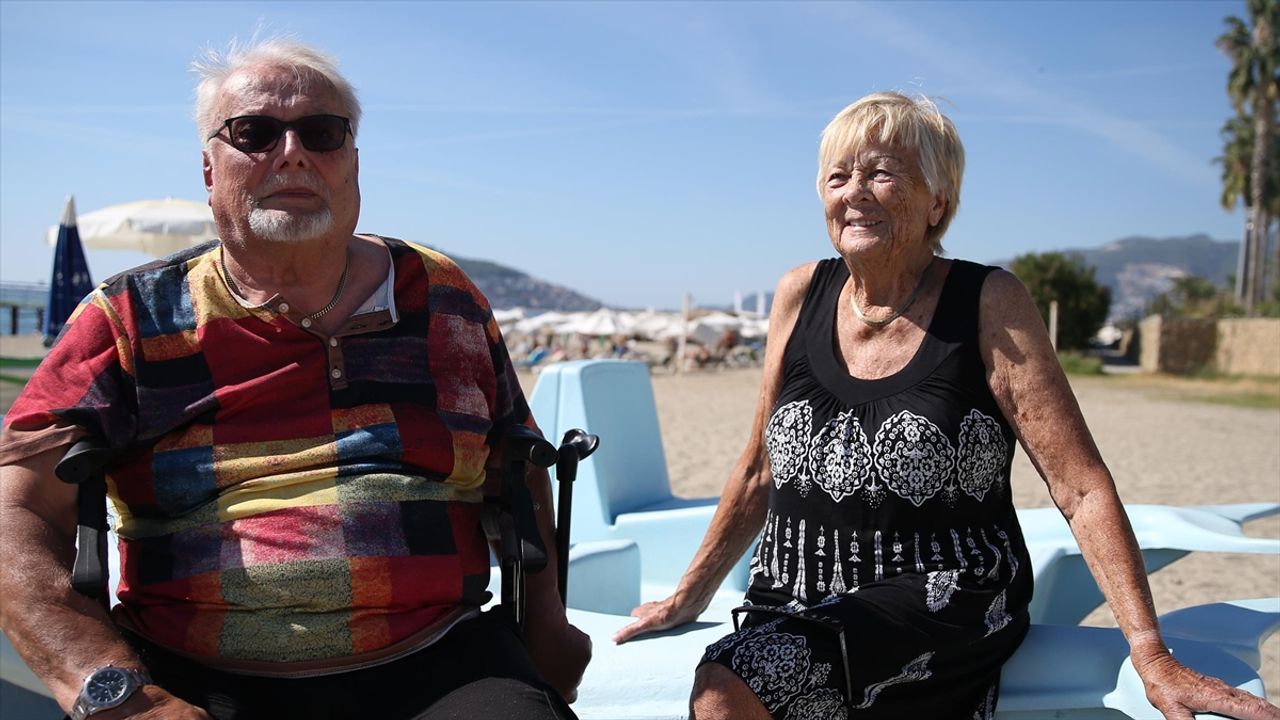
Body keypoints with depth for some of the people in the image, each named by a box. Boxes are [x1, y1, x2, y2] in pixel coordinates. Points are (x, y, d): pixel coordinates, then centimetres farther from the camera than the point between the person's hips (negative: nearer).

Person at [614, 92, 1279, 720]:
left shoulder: (988, 304, -4)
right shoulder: (800, 296, 6)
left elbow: (1081, 488, -7)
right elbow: (761, 469, 14)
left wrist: (1153, 658, -15)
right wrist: (688, 596, 17)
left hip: (944, 608, -4)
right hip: (794, 612, 5)